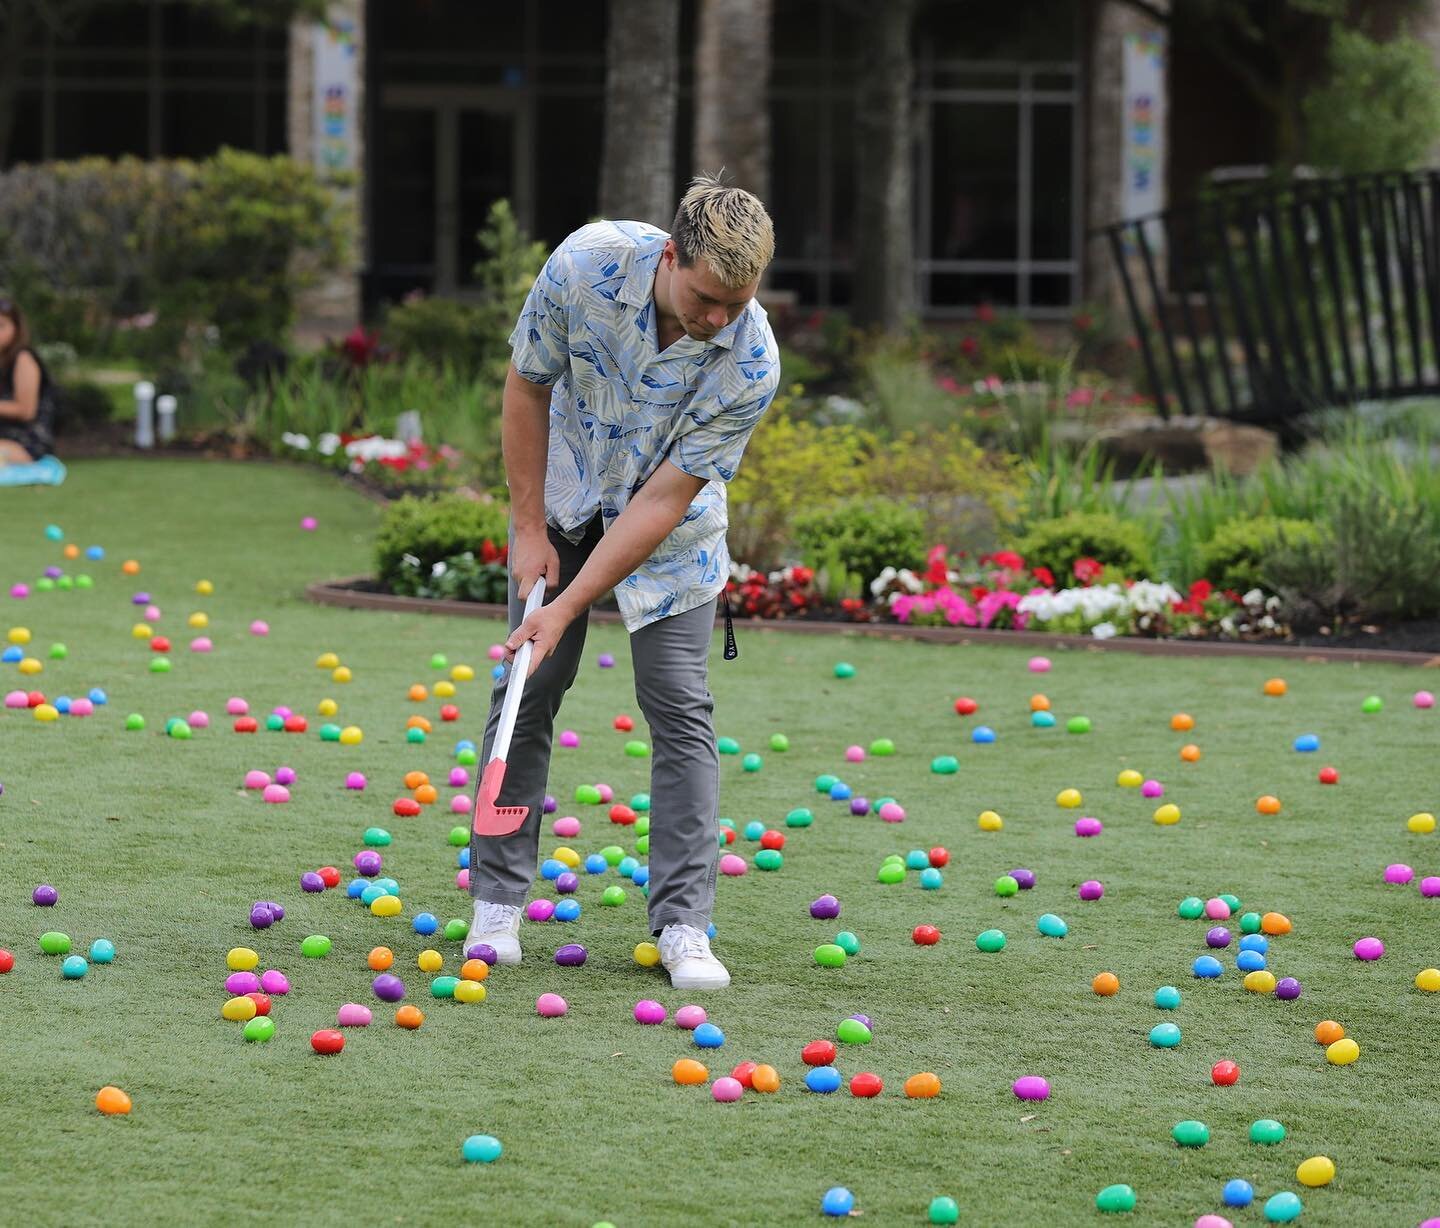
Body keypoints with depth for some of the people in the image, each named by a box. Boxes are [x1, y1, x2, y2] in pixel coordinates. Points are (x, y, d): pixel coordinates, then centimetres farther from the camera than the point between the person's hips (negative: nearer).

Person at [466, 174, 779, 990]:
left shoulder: (751, 362, -31)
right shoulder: (588, 263, -29)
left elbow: (665, 499, -26)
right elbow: (527, 384, -11)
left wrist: (569, 607, -27)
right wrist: (529, 526, -10)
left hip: (671, 525, -1)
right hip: (564, 498, 1)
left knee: (680, 705, -9)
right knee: (526, 690, -1)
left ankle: (684, 927, -6)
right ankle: (498, 904, 8)